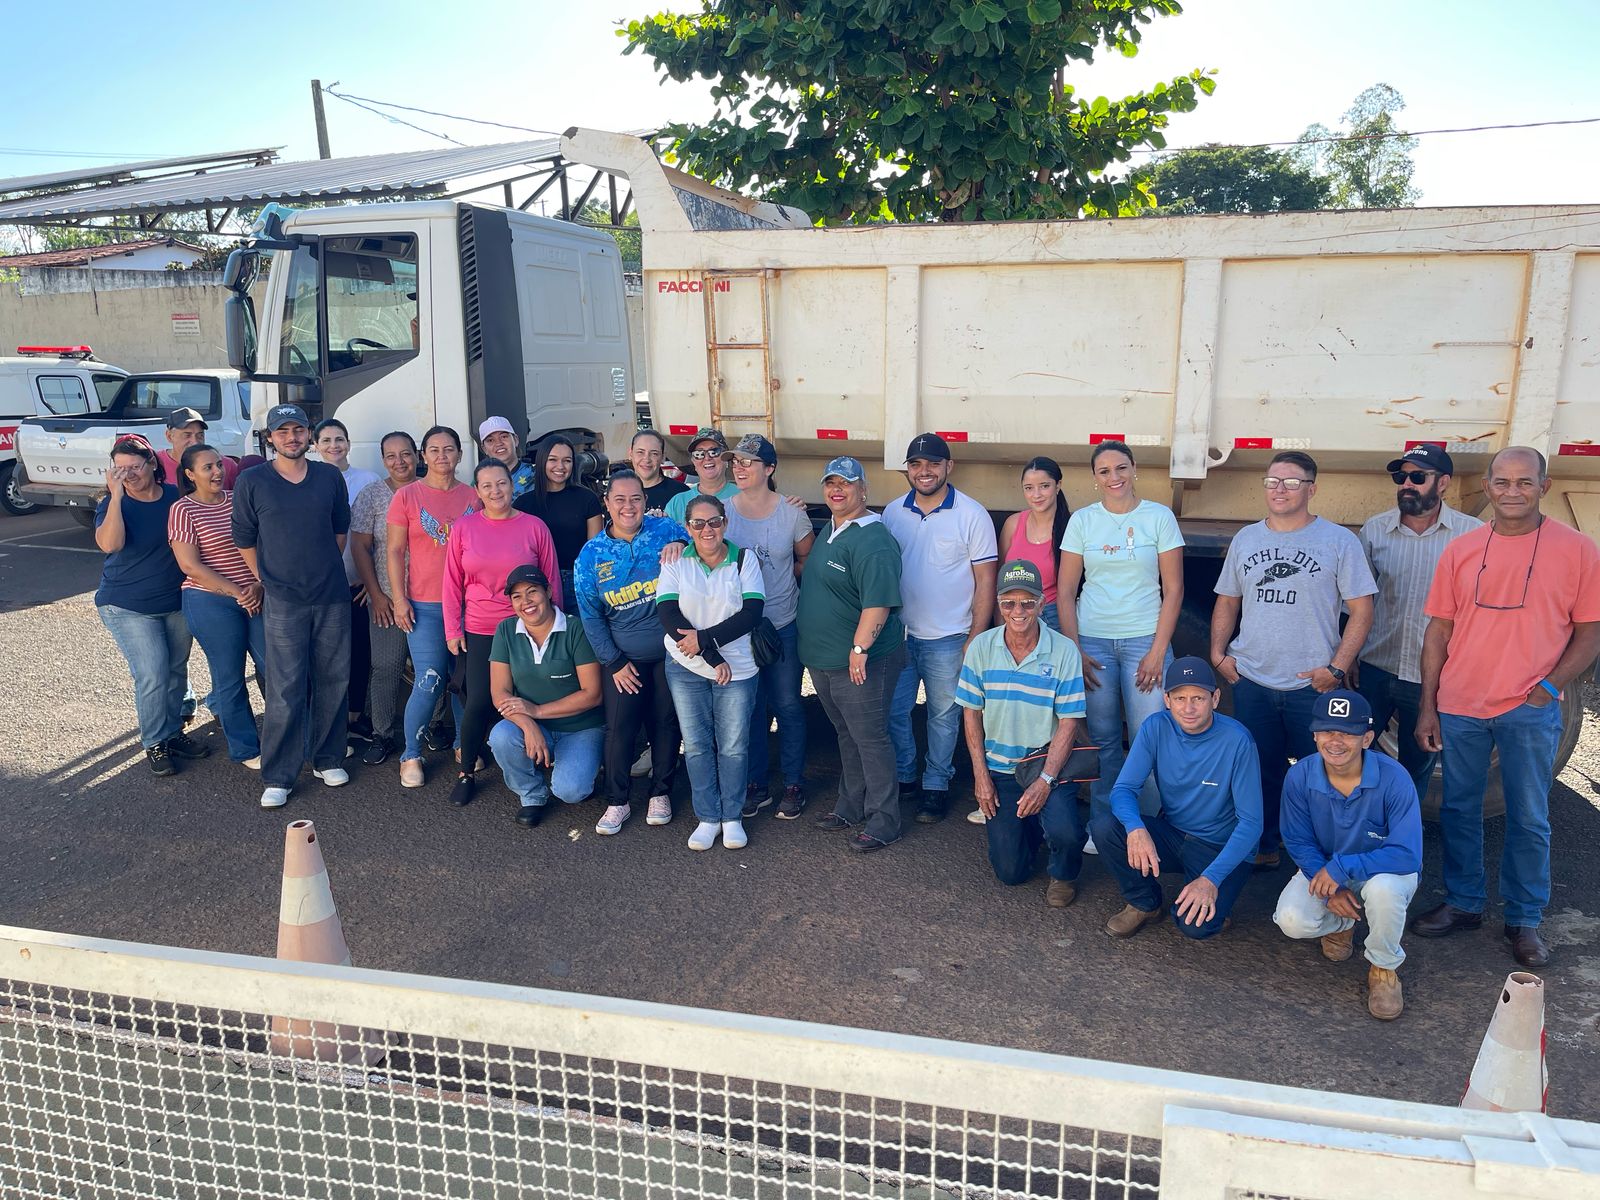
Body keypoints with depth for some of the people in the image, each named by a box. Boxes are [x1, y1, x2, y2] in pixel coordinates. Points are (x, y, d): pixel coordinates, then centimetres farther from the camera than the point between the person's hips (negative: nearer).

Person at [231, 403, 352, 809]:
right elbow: (244, 541, 5)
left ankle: (328, 759, 25)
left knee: (334, 680, 9)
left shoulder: (330, 477, 5)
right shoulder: (252, 482, -2)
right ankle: (277, 778, 5)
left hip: (333, 597, 3)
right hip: (283, 602, -3)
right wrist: (270, 582, 6)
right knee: (286, 690, -4)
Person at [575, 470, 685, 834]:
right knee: (619, 728, 1)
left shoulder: (664, 530, -6)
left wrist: (680, 546, -29)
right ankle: (617, 801, 19)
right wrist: (614, 662, -2)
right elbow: (590, 615, 1)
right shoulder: (591, 553, -3)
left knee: (666, 724, 11)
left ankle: (660, 792, 29)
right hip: (623, 657, 1)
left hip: (669, 652, 0)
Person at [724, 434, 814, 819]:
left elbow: (808, 560, 7)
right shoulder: (723, 510, -2)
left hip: (784, 625, -2)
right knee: (750, 708, 12)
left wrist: (780, 581, -1)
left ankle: (793, 784, 22)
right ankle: (757, 784, 26)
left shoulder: (791, 512, -6)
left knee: (787, 705, 6)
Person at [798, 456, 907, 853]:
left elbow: (878, 601, -27)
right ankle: (850, 807, 35)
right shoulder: (829, 530, 12)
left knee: (870, 738, 1)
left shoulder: (872, 540, -20)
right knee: (846, 736, 21)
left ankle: (883, 822, 13)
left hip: (860, 661, -10)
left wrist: (860, 648, -28)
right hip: (822, 658, 10)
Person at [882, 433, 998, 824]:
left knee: (943, 715, 9)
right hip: (899, 633, 3)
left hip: (948, 638, -3)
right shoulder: (892, 512, 4)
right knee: (893, 711, 10)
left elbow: (985, 581, -6)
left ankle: (936, 785, 25)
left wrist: (975, 639, -9)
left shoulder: (971, 515, -7)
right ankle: (903, 778, 29)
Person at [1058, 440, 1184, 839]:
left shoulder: (1159, 517, 1)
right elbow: (1065, 591, 5)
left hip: (1145, 640, -1)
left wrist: (1158, 652, -7)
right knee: (1102, 739, 6)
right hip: (1093, 641, 1)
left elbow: (1173, 589, 0)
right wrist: (1073, 651, -3)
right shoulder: (1082, 520, 4)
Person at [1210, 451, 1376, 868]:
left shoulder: (1339, 541, -3)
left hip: (1312, 684, -3)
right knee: (1258, 770, 12)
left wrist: (1337, 668, -11)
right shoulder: (1245, 539, 10)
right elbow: (1227, 602, 16)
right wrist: (1218, 654, 4)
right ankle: (1263, 846, 26)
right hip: (1250, 680, 3)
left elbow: (1361, 610, -4)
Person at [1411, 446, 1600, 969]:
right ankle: (1464, 903, 28)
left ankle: (1525, 920, 23)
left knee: (1528, 819, 8)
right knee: (1459, 810, 12)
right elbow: (1439, 630, 6)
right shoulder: (1460, 550, 4)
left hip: (1530, 710, -2)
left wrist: (1549, 686, -12)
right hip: (1459, 707, 2)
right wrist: (1428, 707, 3)